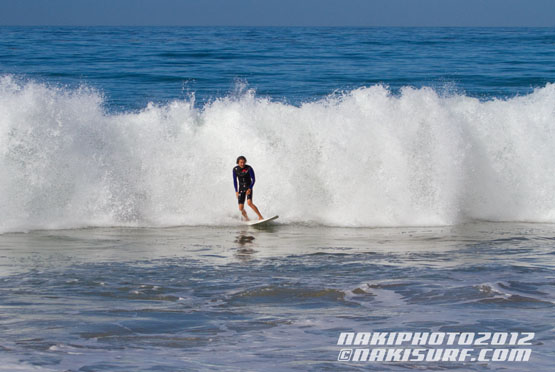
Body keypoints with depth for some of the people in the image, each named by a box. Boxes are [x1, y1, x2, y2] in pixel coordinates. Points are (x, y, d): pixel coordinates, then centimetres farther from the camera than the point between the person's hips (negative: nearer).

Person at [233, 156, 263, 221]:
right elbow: (235, 181, 6)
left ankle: (260, 217, -23)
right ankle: (246, 218, 24)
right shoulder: (235, 169, -4)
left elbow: (253, 179, -11)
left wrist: (250, 189, -23)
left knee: (249, 203, -27)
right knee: (241, 208, -4)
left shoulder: (249, 168, -15)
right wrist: (236, 191, 0)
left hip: (248, 188, -3)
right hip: (241, 188, 3)